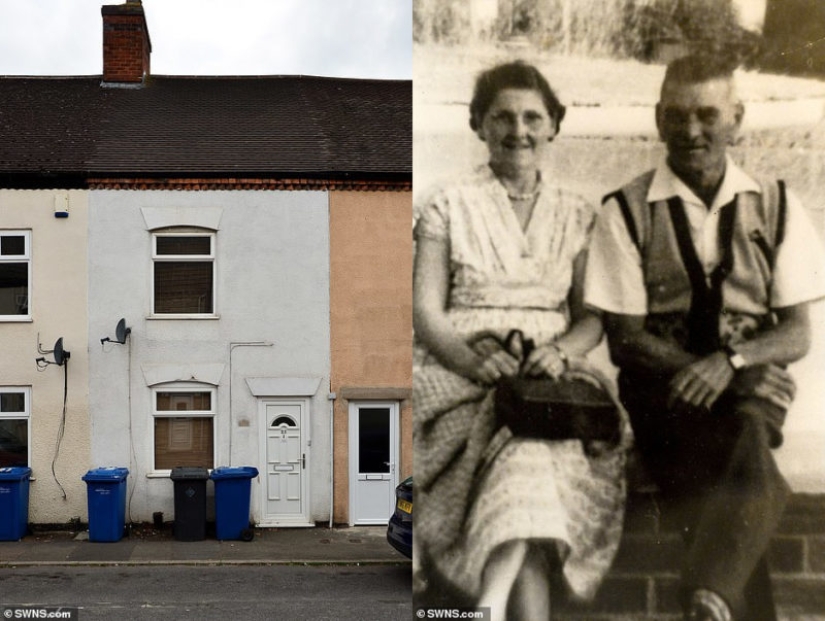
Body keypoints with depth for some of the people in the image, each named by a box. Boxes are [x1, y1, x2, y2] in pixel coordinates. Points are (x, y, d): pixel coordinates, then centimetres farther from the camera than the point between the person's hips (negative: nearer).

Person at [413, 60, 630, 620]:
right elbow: (426, 311, -1)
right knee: (530, 453, -32)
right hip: (460, 378, -2)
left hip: (547, 379, 2)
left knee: (528, 444, -32)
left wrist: (561, 352, -14)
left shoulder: (577, 216, 15)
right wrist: (475, 360, -20)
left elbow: (593, 316, 9)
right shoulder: (448, 207, 7)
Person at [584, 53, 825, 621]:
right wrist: (722, 376, -14)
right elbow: (625, 339, -2)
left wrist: (729, 361, -16)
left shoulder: (777, 208, 10)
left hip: (748, 385, 2)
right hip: (667, 391, -1)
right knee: (754, 488, -29)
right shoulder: (626, 212, 2)